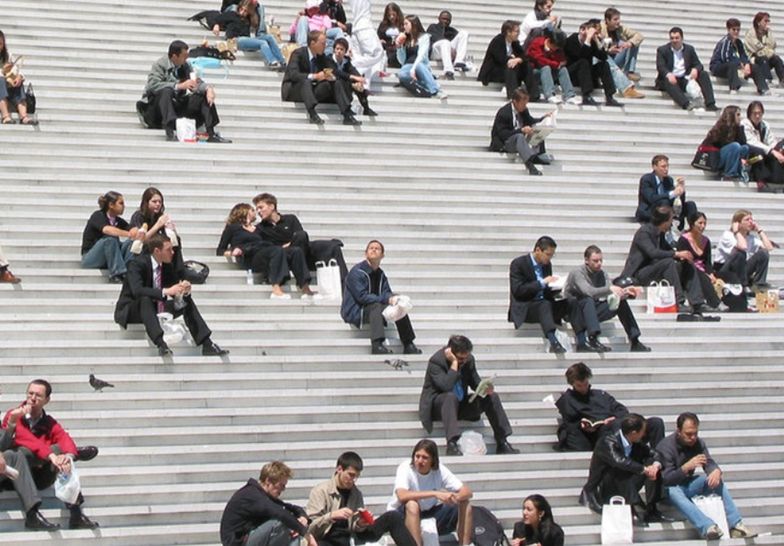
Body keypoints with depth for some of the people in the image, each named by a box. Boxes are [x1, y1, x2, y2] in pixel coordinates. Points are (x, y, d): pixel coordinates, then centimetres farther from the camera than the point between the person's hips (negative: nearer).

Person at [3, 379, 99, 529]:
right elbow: (26, 438, -20)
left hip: (39, 477, 4)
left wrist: (69, 455, -33)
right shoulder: (14, 416, -1)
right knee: (24, 452, -34)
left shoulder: (49, 423, 13)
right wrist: (51, 455, -36)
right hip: (17, 476, -4)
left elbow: (64, 438, -8)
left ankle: (76, 514, -27)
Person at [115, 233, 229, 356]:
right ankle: (161, 344, -51)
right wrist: (166, 291, -44)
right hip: (132, 311, -7)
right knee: (145, 299, -38)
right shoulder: (137, 264, -19)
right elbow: (137, 290, -36)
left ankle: (207, 344, -16)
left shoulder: (168, 266, 1)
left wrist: (185, 291, -22)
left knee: (187, 301, -7)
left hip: (155, 309, 7)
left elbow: (179, 299, 3)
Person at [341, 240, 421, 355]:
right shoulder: (357, 272, -15)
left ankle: (408, 346, 0)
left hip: (375, 308, 8)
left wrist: (392, 297, -19)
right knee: (376, 306, -35)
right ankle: (377, 345, -48)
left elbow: (386, 292, 7)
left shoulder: (380, 274, 12)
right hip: (354, 312, -8)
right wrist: (386, 299, -24)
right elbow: (362, 297, -23)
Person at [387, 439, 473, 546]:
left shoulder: (440, 470, -9)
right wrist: (435, 494, -46)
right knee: (412, 504, -38)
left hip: (429, 515, 5)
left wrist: (455, 497, -37)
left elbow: (467, 491, -13)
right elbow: (402, 496, -40)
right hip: (403, 515, -4)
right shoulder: (405, 468, -21)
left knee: (465, 504, -13)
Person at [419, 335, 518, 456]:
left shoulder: (468, 359, -3)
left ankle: (502, 443, -8)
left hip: (459, 404, 7)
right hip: (436, 405, -6)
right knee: (451, 397, -39)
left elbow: (475, 382, 8)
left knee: (492, 396, -9)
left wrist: (485, 388, -15)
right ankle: (452, 444, -47)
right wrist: (454, 363, -32)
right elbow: (446, 387, -33)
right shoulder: (436, 361, -22)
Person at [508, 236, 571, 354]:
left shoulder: (547, 264, 12)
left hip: (543, 305, 6)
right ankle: (553, 342, -51)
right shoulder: (518, 263, -9)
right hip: (523, 309, -6)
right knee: (545, 304, -38)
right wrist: (542, 282, -23)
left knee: (569, 303, -22)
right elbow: (518, 290, -18)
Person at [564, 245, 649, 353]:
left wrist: (626, 292, -28)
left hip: (592, 313, 6)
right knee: (588, 300, -37)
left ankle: (635, 342, -8)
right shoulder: (577, 273, -16)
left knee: (621, 302, -8)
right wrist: (610, 289, -46)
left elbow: (613, 295, -7)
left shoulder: (602, 274, 5)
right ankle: (593, 340, -53)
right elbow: (588, 292, -34)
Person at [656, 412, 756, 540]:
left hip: (687, 485, 5)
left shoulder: (698, 443, -3)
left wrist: (716, 471, -39)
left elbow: (709, 464, -13)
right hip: (669, 488, -5)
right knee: (674, 492, -40)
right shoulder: (665, 446, -20)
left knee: (716, 479, -20)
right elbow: (666, 479, -25)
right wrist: (686, 467, -41)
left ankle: (736, 525, -28)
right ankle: (707, 527, -59)